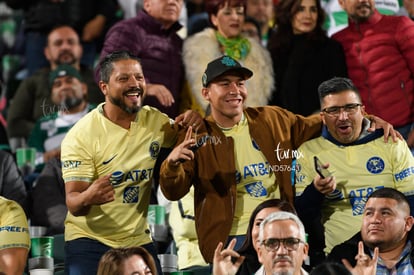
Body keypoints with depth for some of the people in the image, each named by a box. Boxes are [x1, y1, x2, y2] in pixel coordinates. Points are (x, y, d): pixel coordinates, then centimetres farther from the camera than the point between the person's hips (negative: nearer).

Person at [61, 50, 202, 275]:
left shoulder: (154, 120, 1)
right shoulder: (81, 135, -14)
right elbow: (73, 204, -17)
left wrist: (191, 122, -5)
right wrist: (88, 197, -42)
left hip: (138, 239, 4)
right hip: (90, 242, -4)